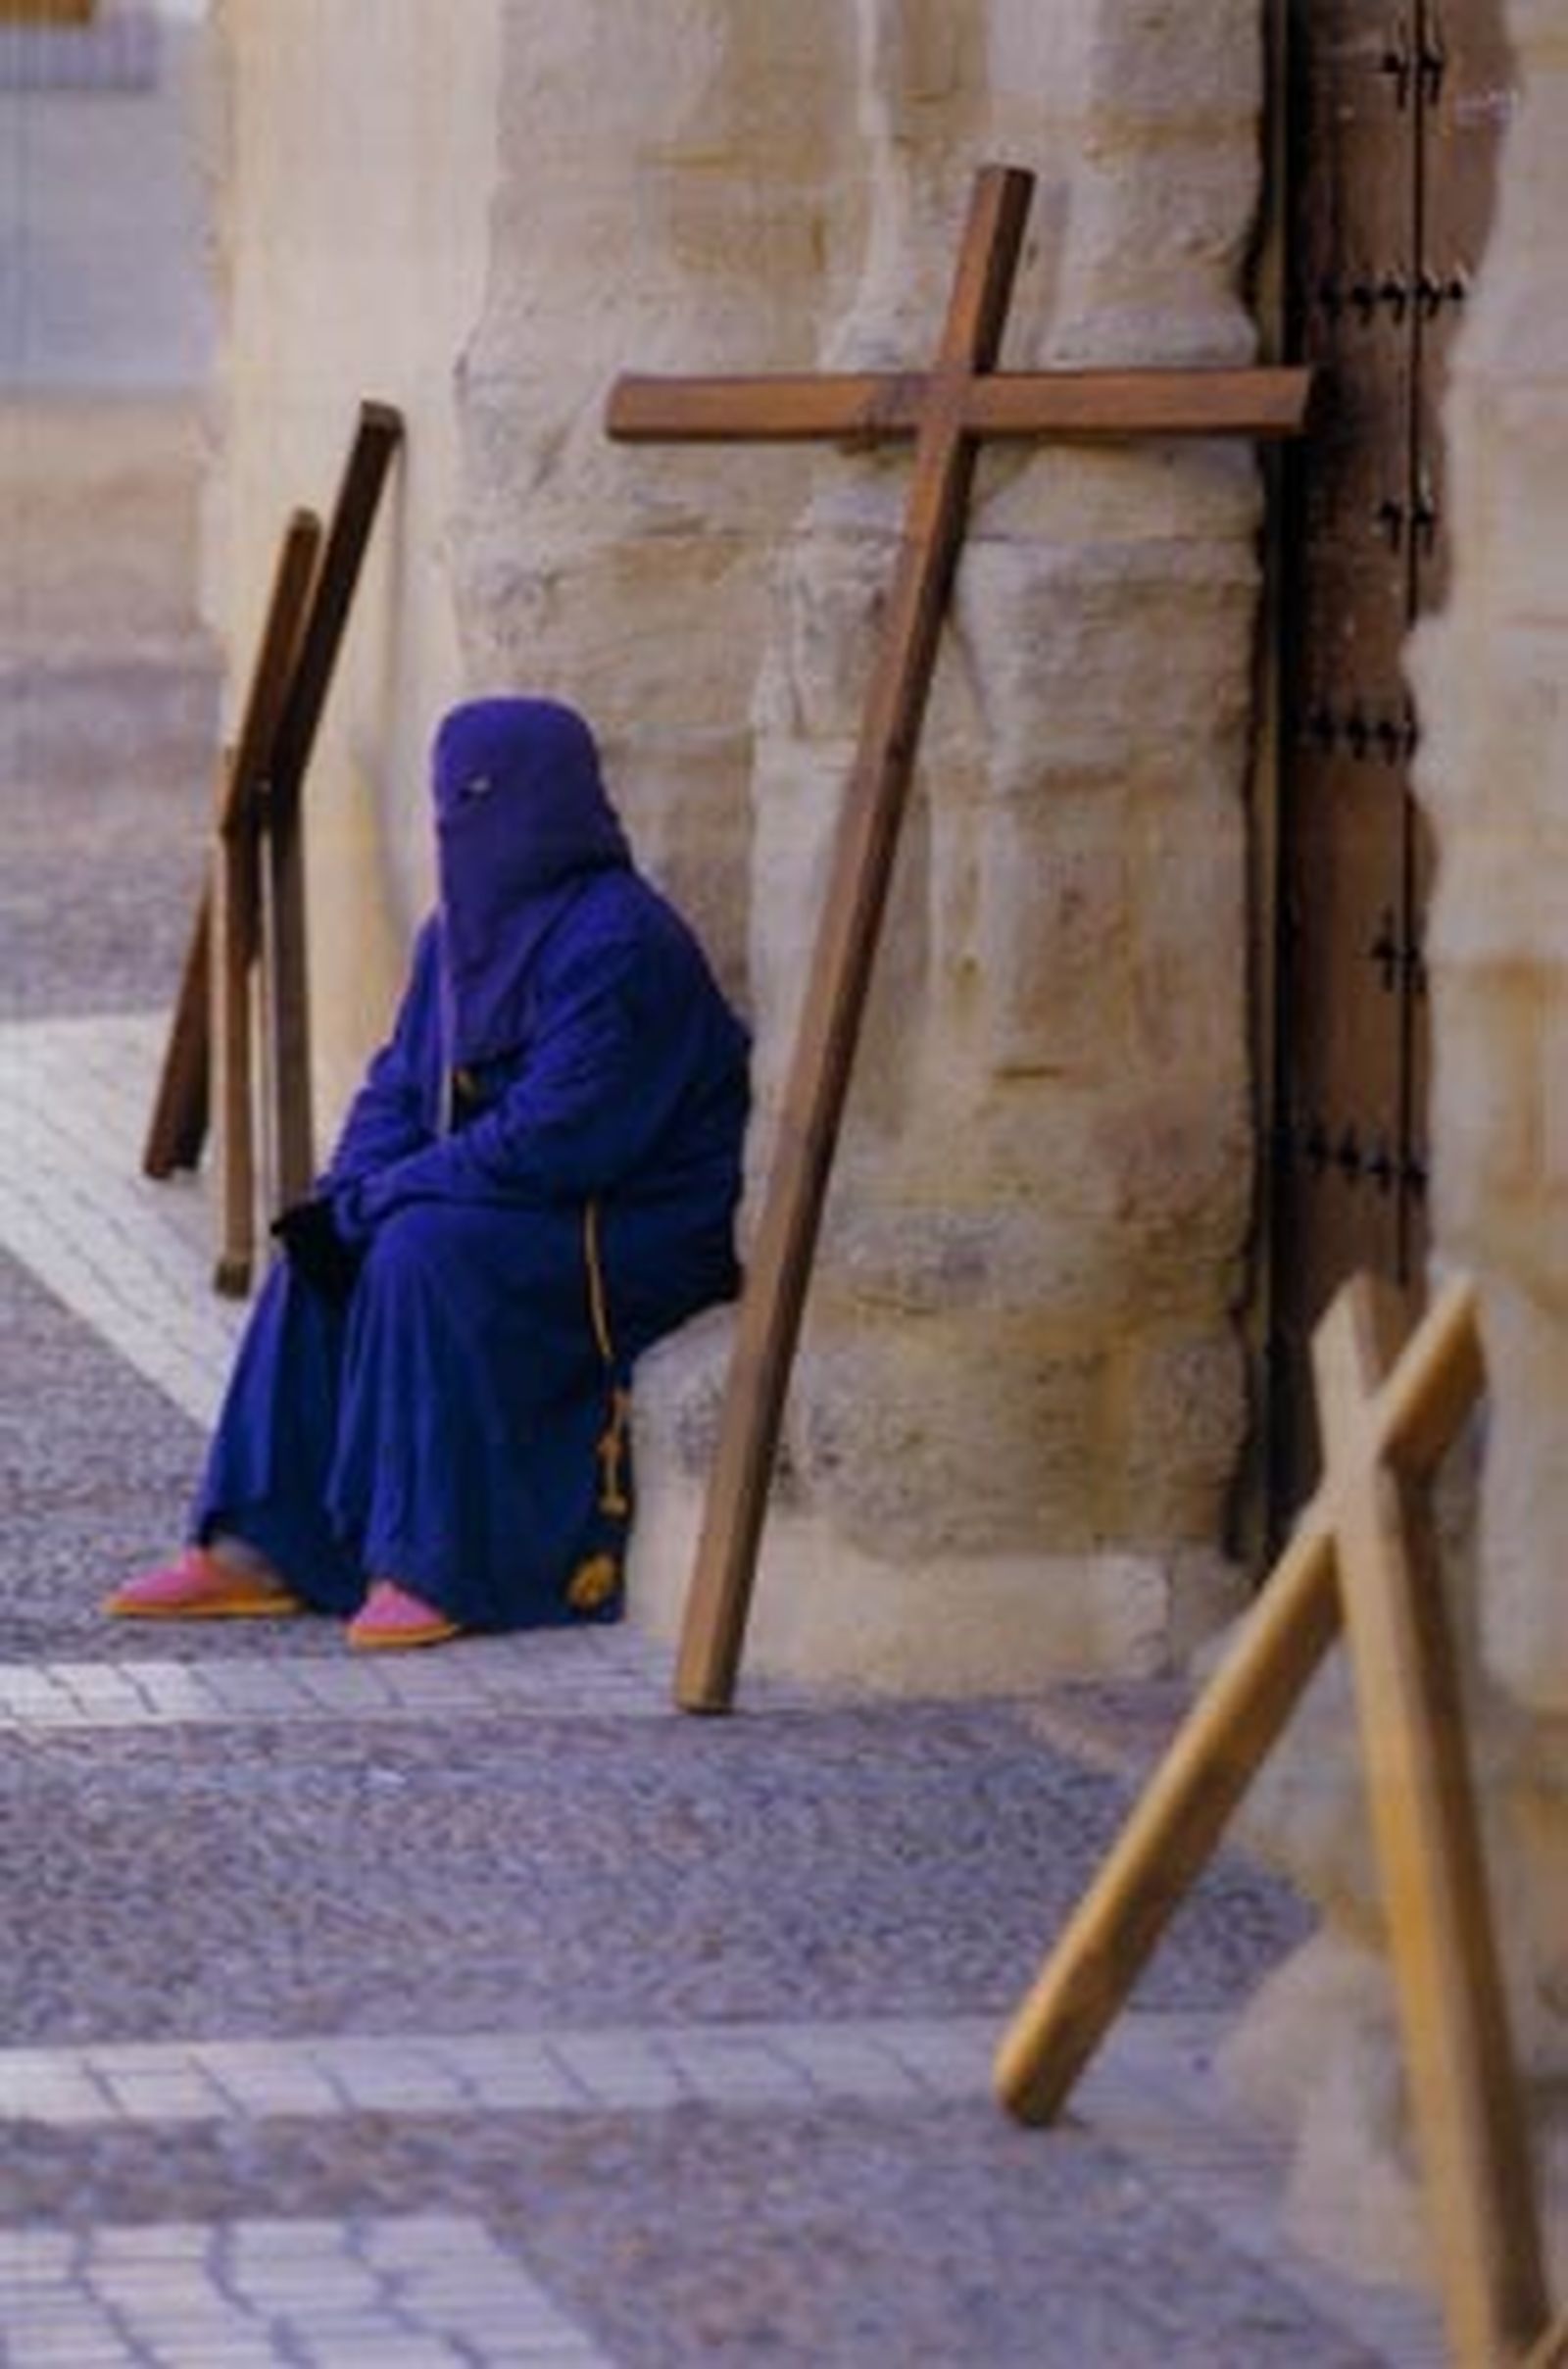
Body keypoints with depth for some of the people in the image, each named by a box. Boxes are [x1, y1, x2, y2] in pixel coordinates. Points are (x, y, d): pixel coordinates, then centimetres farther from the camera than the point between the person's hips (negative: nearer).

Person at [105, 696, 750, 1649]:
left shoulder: (617, 945, -22)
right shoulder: (463, 927, 9)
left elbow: (552, 1139, -27)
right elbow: (399, 1087, 12)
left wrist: (384, 1194, -19)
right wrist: (350, 1195, -9)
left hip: (643, 1236, -10)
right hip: (528, 1206, 10)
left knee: (424, 1255, -29)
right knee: (320, 1254, 0)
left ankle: (427, 1570, -29)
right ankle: (257, 1549, -3)